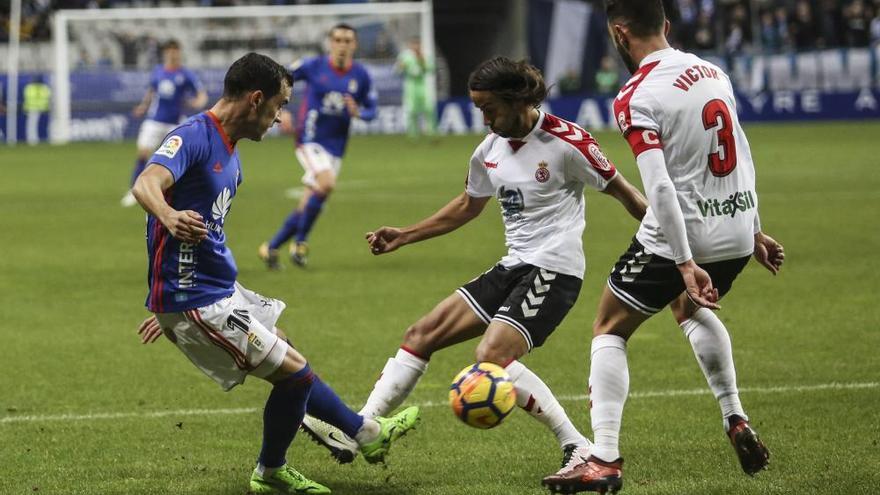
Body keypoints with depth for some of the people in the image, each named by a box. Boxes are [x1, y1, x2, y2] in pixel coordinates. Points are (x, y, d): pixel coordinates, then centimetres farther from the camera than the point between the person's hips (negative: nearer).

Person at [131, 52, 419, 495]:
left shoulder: (230, 156, 12)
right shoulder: (193, 138, -18)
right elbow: (146, 184, -38)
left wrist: (168, 308, 27)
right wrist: (169, 216, -60)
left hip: (221, 291, 10)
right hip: (196, 305, -10)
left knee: (288, 360, 24)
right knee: (294, 372, -4)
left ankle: (366, 433, 42)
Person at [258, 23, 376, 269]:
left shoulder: (361, 76, 1)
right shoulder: (314, 66, -7)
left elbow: (371, 110, 8)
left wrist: (357, 112, -14)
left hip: (335, 147, 4)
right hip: (311, 140, -4)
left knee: (307, 206, 4)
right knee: (327, 184, -28)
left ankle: (271, 248, 20)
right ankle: (300, 243, -12)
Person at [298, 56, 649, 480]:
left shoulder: (566, 141, -13)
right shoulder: (490, 150, 9)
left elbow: (622, 192, -5)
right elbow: (468, 206, 26)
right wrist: (403, 236, 24)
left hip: (554, 270, -8)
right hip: (512, 267, 8)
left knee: (492, 355, -26)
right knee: (421, 334, 4)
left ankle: (578, 448, -19)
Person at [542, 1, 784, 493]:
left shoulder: (636, 98, -14)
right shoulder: (714, 73, 7)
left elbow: (660, 188, -22)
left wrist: (686, 264, -23)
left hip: (679, 236, -7)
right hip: (737, 232, 7)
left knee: (609, 331, 9)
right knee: (693, 309, 35)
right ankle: (738, 423, 26)